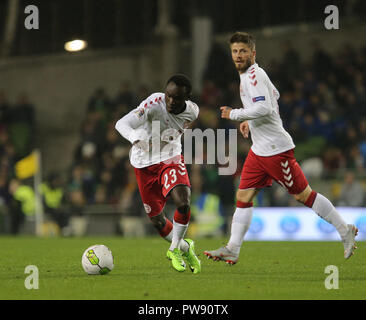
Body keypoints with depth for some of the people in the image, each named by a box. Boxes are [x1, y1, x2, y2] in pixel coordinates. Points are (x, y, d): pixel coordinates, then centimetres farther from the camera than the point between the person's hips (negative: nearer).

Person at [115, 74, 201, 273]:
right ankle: (185, 248, 31)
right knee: (157, 221, 4)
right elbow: (121, 124, -38)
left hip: (171, 159, 2)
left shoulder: (192, 111, -13)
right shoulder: (155, 103, -28)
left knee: (183, 203, -24)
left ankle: (175, 249, -1)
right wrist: (137, 139, -56)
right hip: (144, 162, -2)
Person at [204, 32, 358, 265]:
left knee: (303, 195, -3)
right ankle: (232, 250, 3)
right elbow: (274, 95, 32)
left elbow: (264, 108, -29)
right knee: (243, 197, 4)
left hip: (276, 149, -10)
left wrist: (234, 114, -18)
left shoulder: (254, 74, -16)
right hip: (259, 149, 10)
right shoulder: (252, 74, 14)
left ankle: (345, 230, 8)